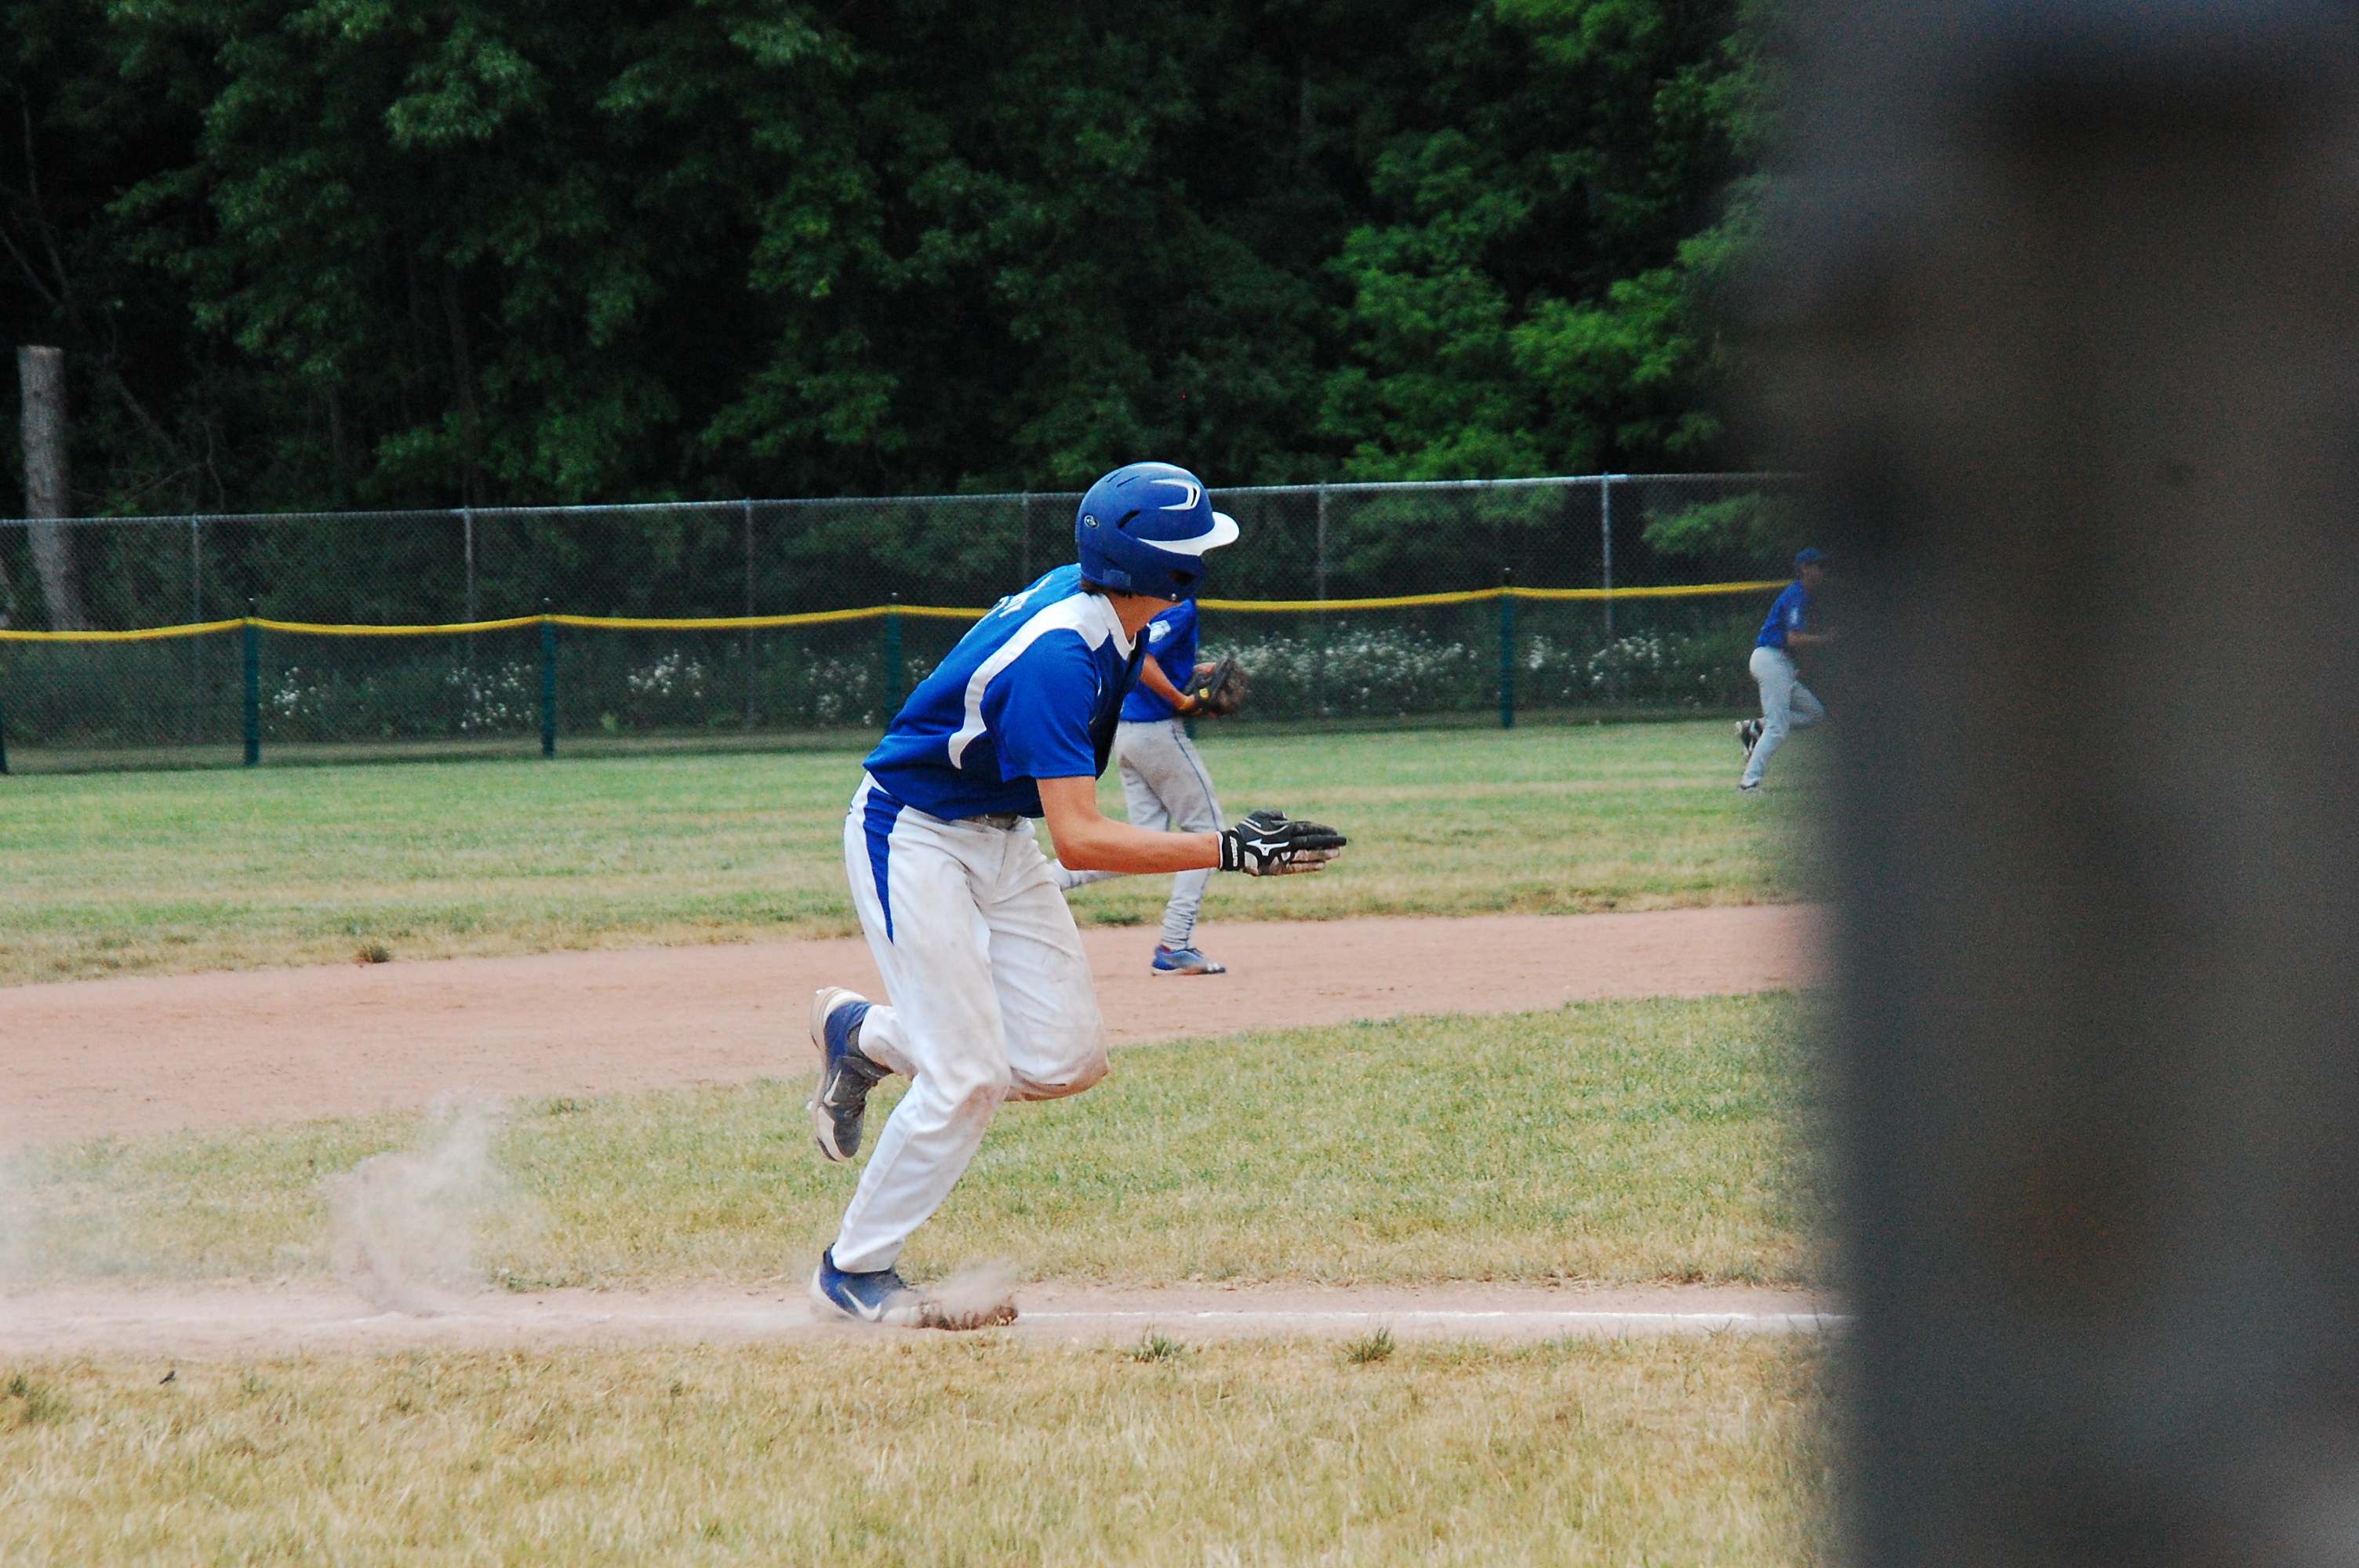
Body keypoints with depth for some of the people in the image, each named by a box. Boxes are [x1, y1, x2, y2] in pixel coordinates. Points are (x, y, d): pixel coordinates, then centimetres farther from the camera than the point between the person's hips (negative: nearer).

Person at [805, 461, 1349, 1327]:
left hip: (1000, 841, 9)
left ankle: (863, 1033, 23)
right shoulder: (1054, 656, -33)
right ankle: (855, 1271, 5)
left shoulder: (1089, 596, -6)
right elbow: (1079, 839, -37)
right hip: (912, 840, -9)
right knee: (969, 1079, -12)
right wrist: (1228, 851, -39)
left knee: (1065, 1058, 1)